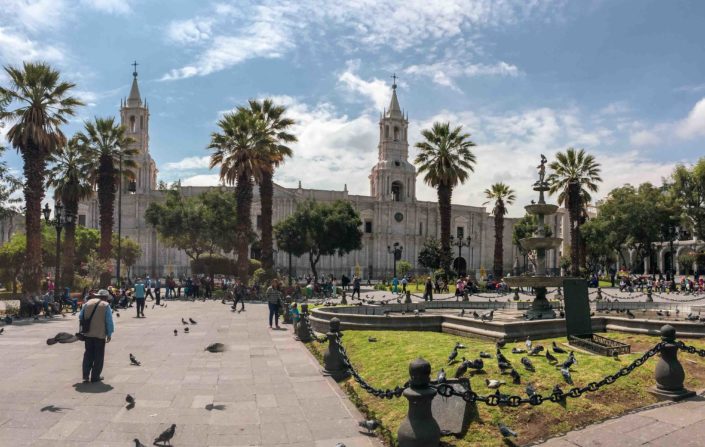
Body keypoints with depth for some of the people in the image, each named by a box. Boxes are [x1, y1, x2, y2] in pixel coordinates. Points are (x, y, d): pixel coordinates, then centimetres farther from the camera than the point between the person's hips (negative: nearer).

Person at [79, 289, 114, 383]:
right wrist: (109, 334, 2)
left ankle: (86, 375, 12)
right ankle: (95, 376, 9)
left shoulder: (87, 303, 7)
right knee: (98, 356, 6)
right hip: (100, 334, -4)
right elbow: (109, 322, -7)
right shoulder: (106, 306, -6)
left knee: (88, 354, 15)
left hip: (88, 334, 4)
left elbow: (80, 316, 14)